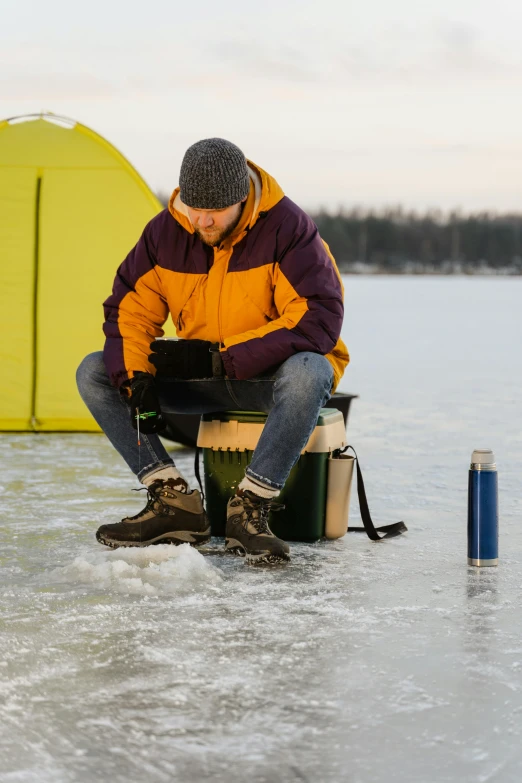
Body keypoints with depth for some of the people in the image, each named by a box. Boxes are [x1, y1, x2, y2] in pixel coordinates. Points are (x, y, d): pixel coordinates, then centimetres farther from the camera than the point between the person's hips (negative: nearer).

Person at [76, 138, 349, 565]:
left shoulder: (287, 227, -21)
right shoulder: (166, 231, -6)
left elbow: (319, 321, -27)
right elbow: (130, 310, -1)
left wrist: (219, 356, -27)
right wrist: (137, 378, -21)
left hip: (274, 374, -5)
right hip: (202, 382, 5)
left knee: (307, 372, -41)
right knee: (94, 372, -11)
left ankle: (250, 508, -30)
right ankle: (174, 501, -17)